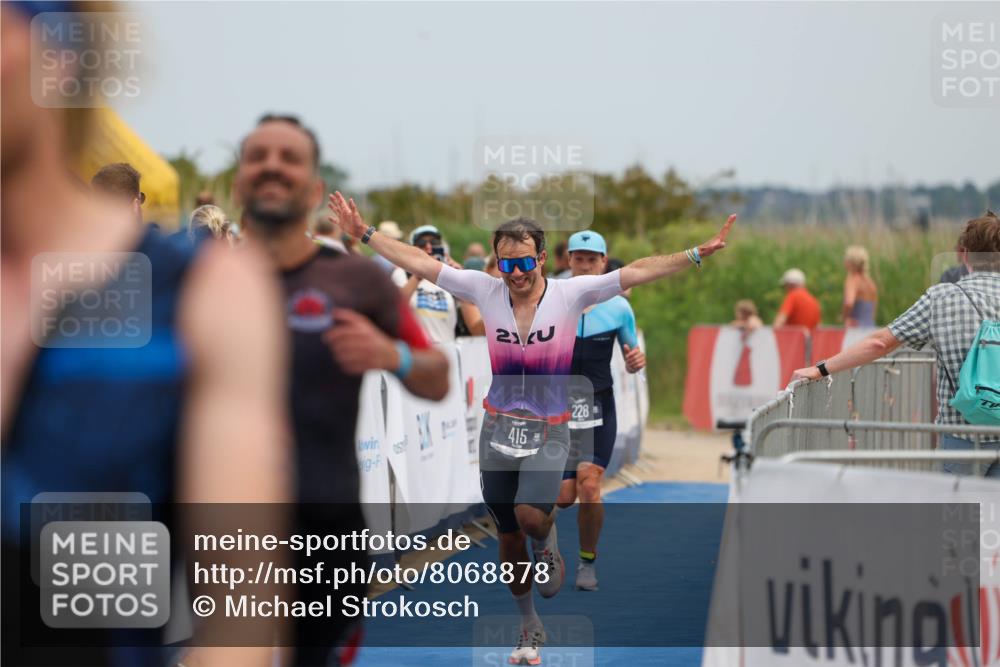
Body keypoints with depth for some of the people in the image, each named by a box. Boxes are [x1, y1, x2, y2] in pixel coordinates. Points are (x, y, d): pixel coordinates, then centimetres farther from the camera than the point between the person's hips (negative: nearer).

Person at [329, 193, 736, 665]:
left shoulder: (571, 294, -9)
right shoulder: (486, 291, -3)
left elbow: (637, 272, -15)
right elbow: (418, 262, 0)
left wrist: (698, 254, -24)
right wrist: (363, 233, -2)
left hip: (548, 431, -3)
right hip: (498, 429, 3)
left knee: (531, 516, -27)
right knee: (509, 538, 10)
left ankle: (548, 549, 11)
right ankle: (530, 629, 30)